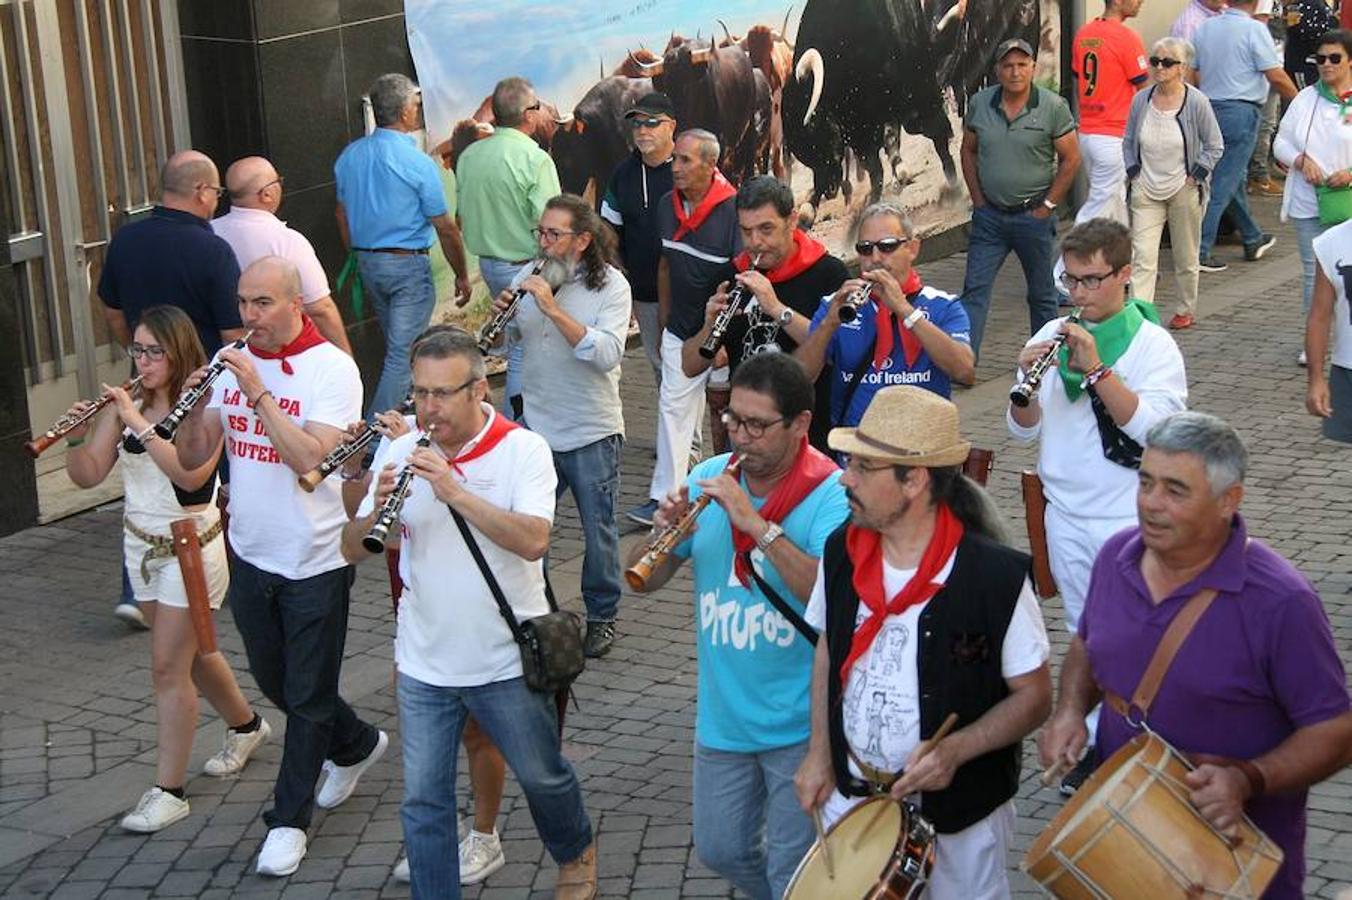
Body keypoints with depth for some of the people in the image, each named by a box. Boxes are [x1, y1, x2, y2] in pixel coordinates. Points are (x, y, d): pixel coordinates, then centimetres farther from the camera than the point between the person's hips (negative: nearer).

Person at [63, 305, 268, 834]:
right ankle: (244, 725, 45)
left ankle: (169, 791, 3)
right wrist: (78, 438, -23)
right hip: (141, 544, 7)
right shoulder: (126, 404, -1)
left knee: (169, 666, -5)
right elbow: (88, 475, -4)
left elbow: (191, 474, -31)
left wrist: (139, 425, -33)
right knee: (189, 650, 21)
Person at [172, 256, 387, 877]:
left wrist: (257, 391, -29)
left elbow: (311, 460, -28)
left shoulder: (332, 368, -15)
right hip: (252, 556, 6)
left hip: (315, 562, -6)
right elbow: (192, 459, 0)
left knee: (309, 696, 5)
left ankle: (289, 819, 20)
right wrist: (196, 402, -18)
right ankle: (356, 745, 45)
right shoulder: (232, 364, 2)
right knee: (276, 682, 20)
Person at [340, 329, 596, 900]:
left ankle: (576, 853, 46)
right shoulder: (400, 453, -2)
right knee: (423, 800, 6)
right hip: (423, 665, 3)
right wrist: (377, 510, -24)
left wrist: (455, 491, -35)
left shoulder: (523, 449, -13)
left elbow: (533, 541, -28)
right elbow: (352, 550, -2)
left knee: (542, 776, 17)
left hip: (506, 661, -2)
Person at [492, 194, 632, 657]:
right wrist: (501, 314, -12)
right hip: (535, 427, 4)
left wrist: (553, 309, -29)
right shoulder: (528, 277, 4)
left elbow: (607, 354, -24)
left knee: (598, 531, 9)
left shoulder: (611, 285, -10)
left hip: (591, 432, -4)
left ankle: (602, 616, 26)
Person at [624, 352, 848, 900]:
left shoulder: (831, 496, -16)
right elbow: (644, 580, 2)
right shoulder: (710, 478, -1)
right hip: (722, 715, 6)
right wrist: (664, 535, -19)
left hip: (800, 725, -5)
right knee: (719, 850, 20)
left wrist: (757, 524, -34)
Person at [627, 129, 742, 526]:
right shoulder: (667, 205, 2)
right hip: (681, 329, 6)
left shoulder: (732, 209, -19)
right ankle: (664, 496, 3)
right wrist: (664, 314, 15)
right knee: (674, 406, 2)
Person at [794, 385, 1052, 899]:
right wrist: (820, 753, 5)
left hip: (960, 815, -4)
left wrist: (954, 750, -27)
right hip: (850, 799, 4)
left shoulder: (996, 577, -23)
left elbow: (1034, 696, -13)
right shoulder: (842, 552, -7)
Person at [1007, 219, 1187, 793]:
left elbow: (1154, 427, -22)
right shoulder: (1053, 335, 5)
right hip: (1066, 513, 5)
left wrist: (1096, 368, -27)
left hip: (1129, 518, -5)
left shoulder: (1153, 343, -8)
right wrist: (1027, 380, -16)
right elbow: (1025, 431, 4)